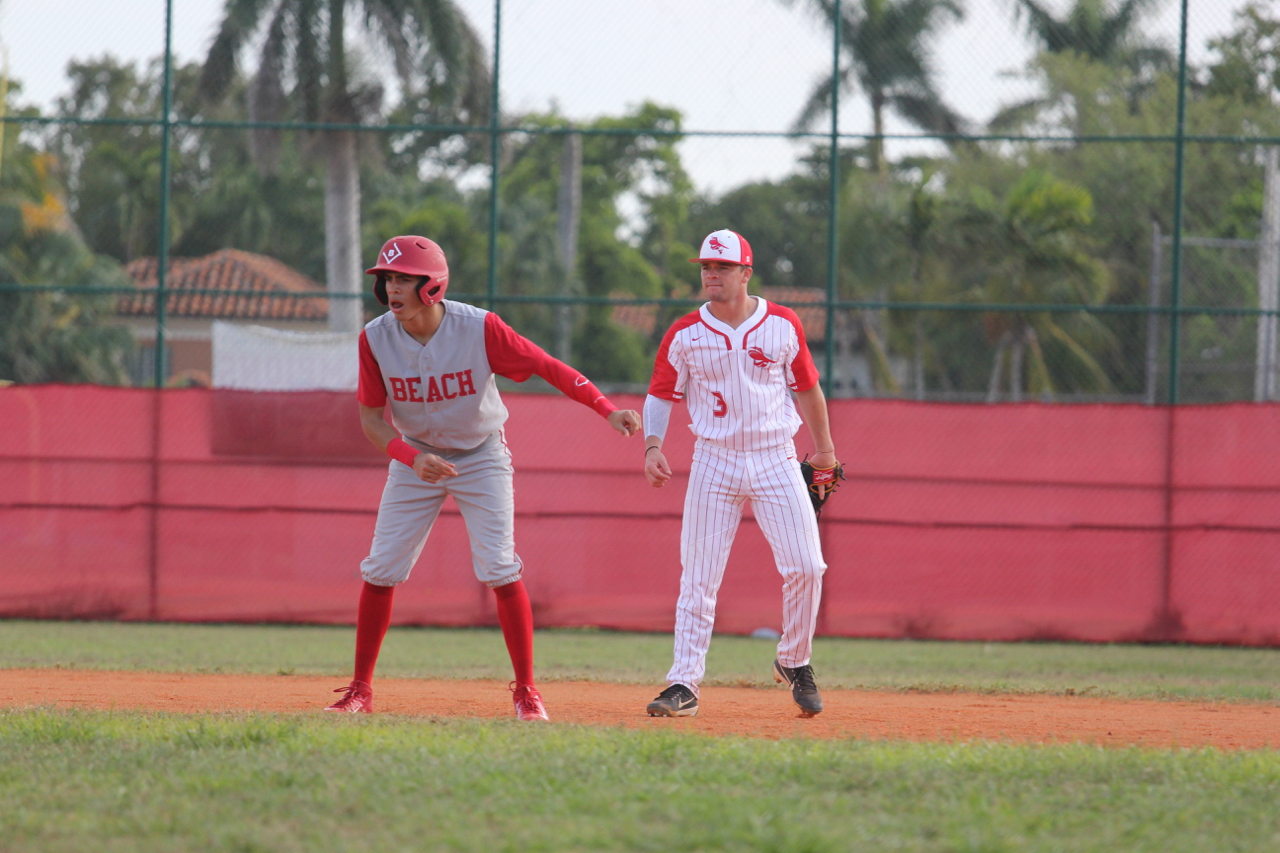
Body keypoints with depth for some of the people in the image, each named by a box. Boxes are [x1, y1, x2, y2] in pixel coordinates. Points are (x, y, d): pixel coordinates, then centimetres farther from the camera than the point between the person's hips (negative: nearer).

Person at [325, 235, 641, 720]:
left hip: (481, 457, -3)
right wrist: (412, 457, -27)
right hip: (414, 456, 3)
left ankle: (526, 692, -1)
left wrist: (607, 409, -28)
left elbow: (547, 367, -19)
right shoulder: (376, 339, -16)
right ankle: (360, 691, 11)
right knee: (380, 570, -1)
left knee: (499, 570, -13)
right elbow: (371, 416, -10)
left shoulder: (479, 329, -24)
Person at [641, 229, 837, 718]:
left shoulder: (783, 325, 0)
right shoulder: (685, 334, -1)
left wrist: (823, 449, 17)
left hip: (776, 459, 0)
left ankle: (794, 663, 13)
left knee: (805, 566, -8)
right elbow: (660, 395, 4)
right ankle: (684, 684, -2)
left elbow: (807, 390, 11)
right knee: (699, 578, -4)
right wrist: (653, 446, -12)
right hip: (714, 460, 0)